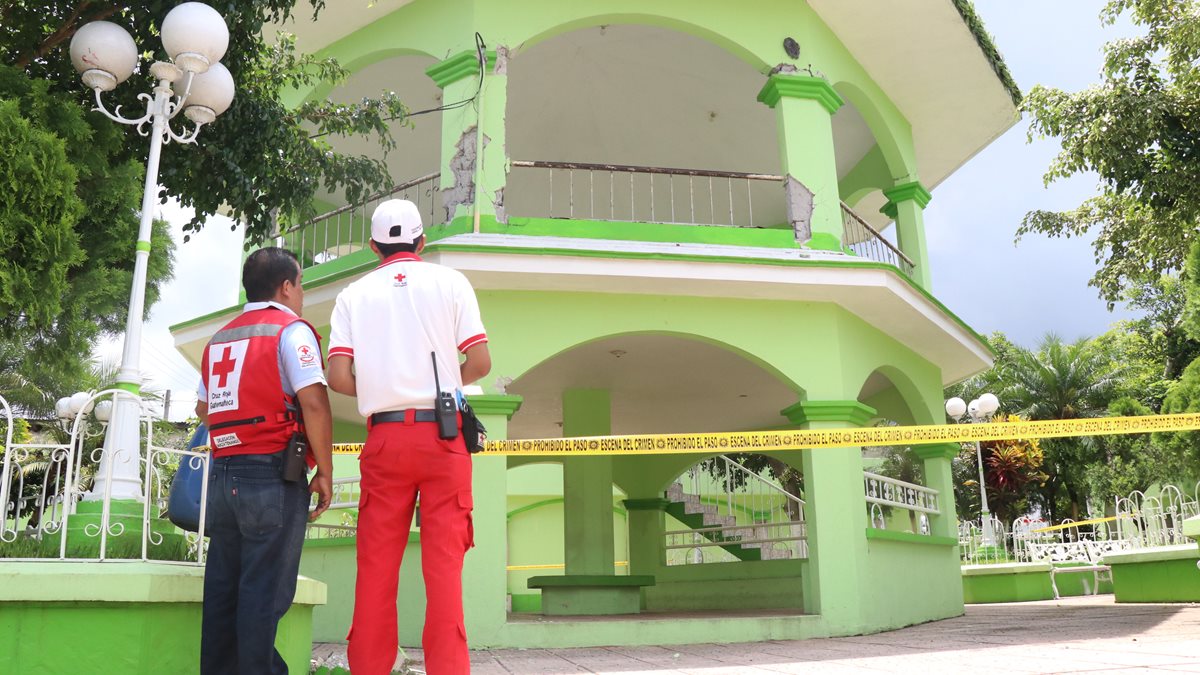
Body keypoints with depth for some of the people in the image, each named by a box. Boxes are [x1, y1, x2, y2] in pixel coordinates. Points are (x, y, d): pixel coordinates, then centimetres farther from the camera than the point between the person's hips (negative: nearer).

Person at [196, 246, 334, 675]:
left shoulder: (219, 338, 17)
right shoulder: (291, 330, -6)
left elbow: (203, 408, 21)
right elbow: (313, 402, -15)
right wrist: (325, 472, -10)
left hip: (223, 473, 7)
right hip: (272, 475, -7)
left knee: (222, 586, 12)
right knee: (265, 590, -4)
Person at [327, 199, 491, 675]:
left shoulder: (354, 294, 8)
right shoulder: (450, 282, 5)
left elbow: (339, 377, -2)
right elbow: (480, 363, -3)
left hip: (384, 437, 1)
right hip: (443, 436, -1)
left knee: (376, 565, 6)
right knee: (443, 563, 0)